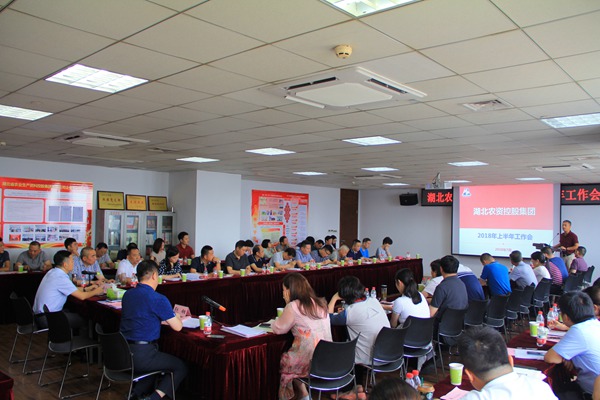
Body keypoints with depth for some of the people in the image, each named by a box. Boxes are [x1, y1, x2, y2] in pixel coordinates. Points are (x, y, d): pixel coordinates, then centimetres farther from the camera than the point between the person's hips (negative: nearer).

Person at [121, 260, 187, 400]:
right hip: (142, 355, -8)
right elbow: (178, 327, -7)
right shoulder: (158, 299, -14)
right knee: (181, 368, 9)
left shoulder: (127, 294, 8)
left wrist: (161, 319, 26)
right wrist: (174, 317, 15)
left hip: (122, 353, 8)